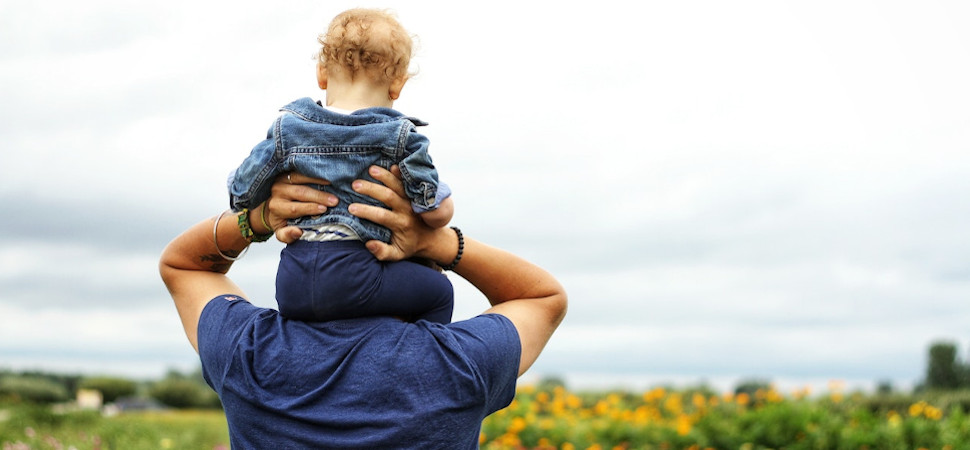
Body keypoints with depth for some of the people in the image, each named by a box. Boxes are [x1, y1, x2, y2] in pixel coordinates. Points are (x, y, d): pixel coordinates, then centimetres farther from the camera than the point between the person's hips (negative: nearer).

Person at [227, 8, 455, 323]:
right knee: (438, 291, 11)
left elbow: (241, 196, 9)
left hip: (290, 287, 5)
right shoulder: (400, 136, -2)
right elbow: (438, 213, -5)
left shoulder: (287, 129, 6)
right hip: (352, 279, -4)